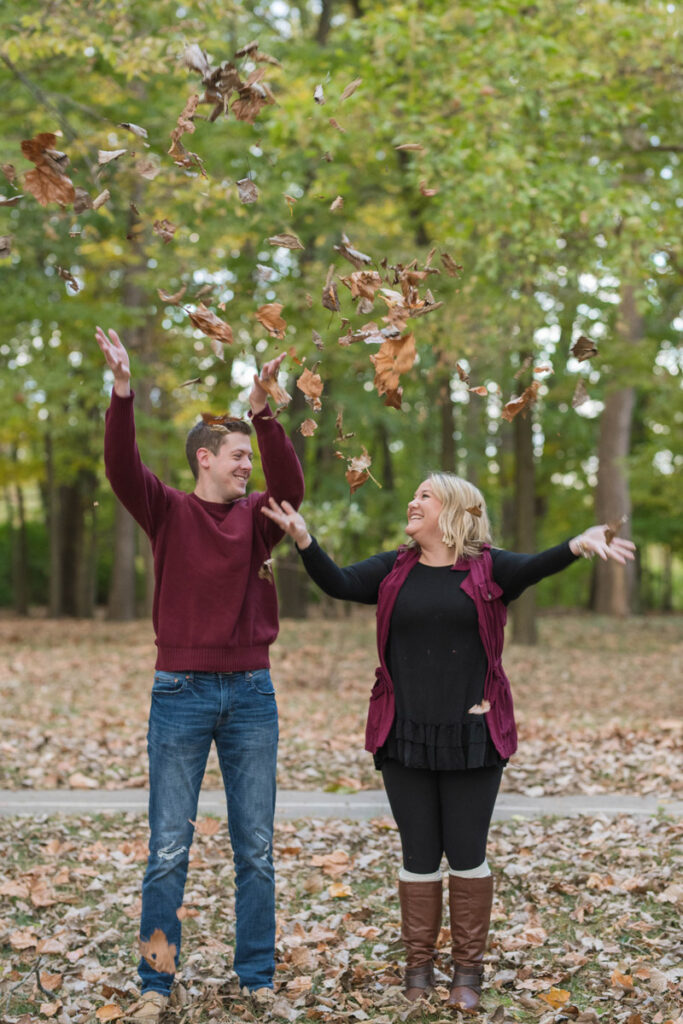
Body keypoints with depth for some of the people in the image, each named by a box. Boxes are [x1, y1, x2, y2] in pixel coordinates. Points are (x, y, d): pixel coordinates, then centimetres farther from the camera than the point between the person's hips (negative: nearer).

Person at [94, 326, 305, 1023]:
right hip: (180, 692, -2)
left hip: (251, 694, 2)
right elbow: (121, 467, -15)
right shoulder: (168, 511, 1)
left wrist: (263, 412, -24)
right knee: (168, 850, 3)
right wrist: (122, 390, -29)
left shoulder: (257, 516, 7)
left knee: (256, 850, 9)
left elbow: (290, 486, -13)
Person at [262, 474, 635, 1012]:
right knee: (419, 856, 9)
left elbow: (533, 567, -21)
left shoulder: (488, 568, -2)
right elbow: (338, 583, -5)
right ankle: (418, 967, 22)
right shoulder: (394, 570, 7)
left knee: (467, 856, 6)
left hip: (472, 737, -2)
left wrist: (578, 545, -42)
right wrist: (303, 537, -23)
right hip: (405, 736, 2)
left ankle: (469, 969, 20)